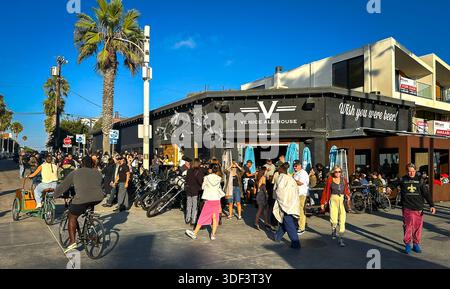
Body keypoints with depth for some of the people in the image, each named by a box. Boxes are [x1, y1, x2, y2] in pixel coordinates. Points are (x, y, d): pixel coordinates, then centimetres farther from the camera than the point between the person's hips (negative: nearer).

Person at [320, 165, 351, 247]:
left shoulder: (343, 179, 7)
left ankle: (341, 239, 4)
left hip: (342, 200, 2)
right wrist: (323, 203, 5)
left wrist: (348, 197, -12)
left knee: (342, 219, -3)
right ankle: (334, 230, 26)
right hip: (333, 199, -2)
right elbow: (326, 191, 4)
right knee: (334, 220, -8)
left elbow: (346, 190, 9)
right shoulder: (330, 179, 0)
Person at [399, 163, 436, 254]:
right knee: (408, 226, 0)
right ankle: (407, 244, 12)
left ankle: (416, 244, 19)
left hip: (418, 208, 1)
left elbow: (426, 193, -2)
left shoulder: (420, 180, 3)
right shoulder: (403, 180, 3)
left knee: (418, 227, 5)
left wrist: (432, 205, -8)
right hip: (407, 208, -1)